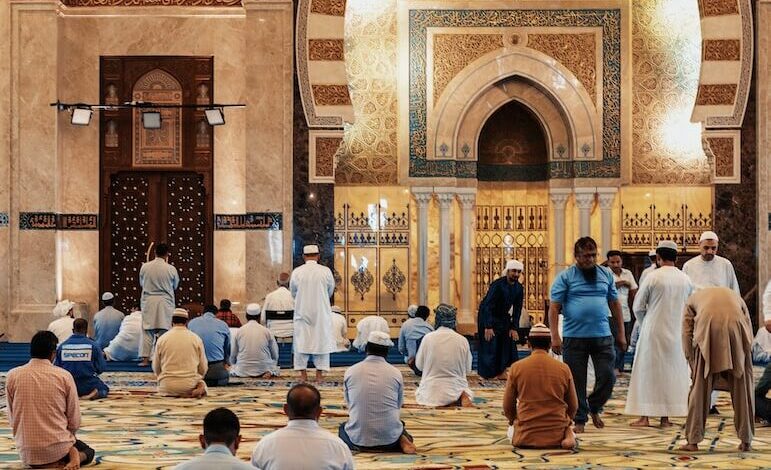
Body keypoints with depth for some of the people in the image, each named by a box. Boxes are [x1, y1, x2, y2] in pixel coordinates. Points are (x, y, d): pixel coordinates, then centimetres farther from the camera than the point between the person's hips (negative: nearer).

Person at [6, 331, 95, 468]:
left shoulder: (12, 376, -3)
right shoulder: (64, 376, -8)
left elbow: (12, 419, 4)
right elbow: (74, 422, -2)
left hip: (27, 452, 2)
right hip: (58, 447, -2)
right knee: (88, 452, 30)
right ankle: (73, 455, -6)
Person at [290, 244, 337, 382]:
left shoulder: (297, 272, -7)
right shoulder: (326, 271, -8)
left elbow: (293, 292, 6)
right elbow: (331, 290, 6)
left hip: (302, 312, 1)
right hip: (321, 312, 0)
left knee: (302, 341, 8)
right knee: (322, 340, 7)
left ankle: (303, 374, 7)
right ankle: (319, 374, 6)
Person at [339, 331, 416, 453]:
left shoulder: (350, 371, -2)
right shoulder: (396, 373, -2)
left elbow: (348, 402, 10)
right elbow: (399, 405, 10)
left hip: (358, 438, 0)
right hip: (389, 438, 1)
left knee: (343, 428, 34)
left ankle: (361, 446, 2)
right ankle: (401, 441, 0)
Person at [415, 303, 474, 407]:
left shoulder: (428, 338, -10)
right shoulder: (463, 340, -6)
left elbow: (419, 365, 2)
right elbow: (468, 370, 4)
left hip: (431, 392, -2)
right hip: (456, 388, 2)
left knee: (419, 393, 32)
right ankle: (461, 397, -5)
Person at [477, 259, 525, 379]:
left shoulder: (519, 288, -6)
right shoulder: (497, 285, -26)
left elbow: (517, 309, -1)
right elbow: (487, 306, -28)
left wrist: (514, 328, -9)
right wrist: (488, 327, -32)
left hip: (503, 317, 6)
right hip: (487, 316, -6)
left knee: (507, 342, -1)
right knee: (490, 345, -6)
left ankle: (501, 372, 4)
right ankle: (488, 373, 3)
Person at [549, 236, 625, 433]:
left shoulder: (606, 275, 11)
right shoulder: (565, 277, -1)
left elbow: (615, 304, 15)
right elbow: (554, 308, -4)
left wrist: (621, 333, 13)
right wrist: (555, 337, -11)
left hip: (603, 336, 3)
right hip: (574, 337, -3)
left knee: (608, 377, 0)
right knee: (577, 381, 3)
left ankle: (594, 408, 26)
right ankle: (580, 420, 16)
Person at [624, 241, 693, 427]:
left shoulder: (653, 277, -11)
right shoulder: (686, 279, 1)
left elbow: (638, 306, -4)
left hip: (653, 331, -3)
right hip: (677, 333, 3)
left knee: (648, 371, 5)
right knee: (671, 372, 10)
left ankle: (644, 416, 4)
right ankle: (665, 417, 11)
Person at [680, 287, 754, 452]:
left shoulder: (693, 299, 32)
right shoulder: (736, 297, 36)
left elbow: (687, 335, 22)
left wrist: (693, 367, 24)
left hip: (708, 328, -1)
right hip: (735, 326, 1)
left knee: (700, 386, 10)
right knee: (741, 387, 14)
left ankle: (693, 441, 11)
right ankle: (746, 441, 17)